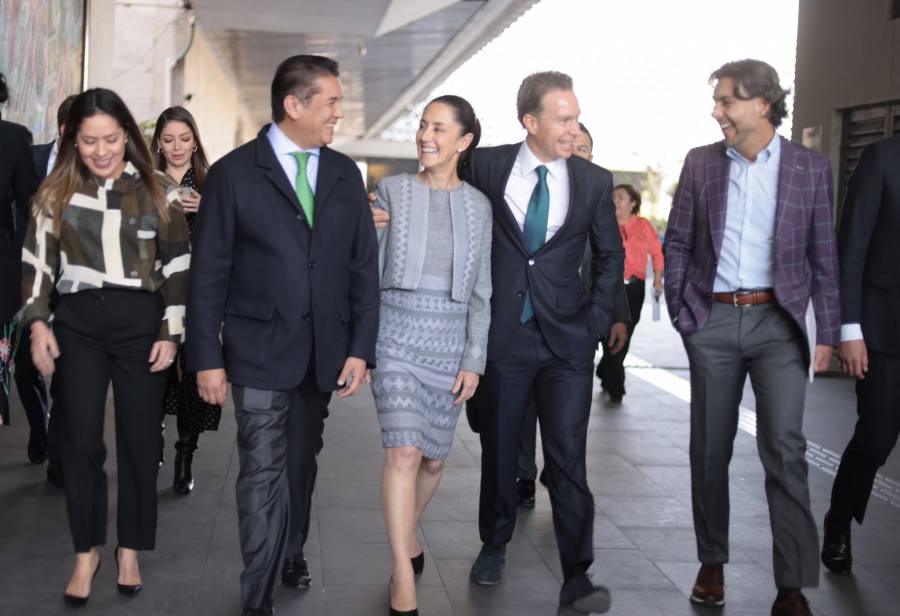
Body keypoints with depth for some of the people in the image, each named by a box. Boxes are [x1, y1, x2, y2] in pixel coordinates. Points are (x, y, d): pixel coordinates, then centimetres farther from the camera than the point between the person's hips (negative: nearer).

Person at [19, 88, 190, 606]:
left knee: (139, 440, 5)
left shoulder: (157, 193, 3)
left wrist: (172, 333, -2)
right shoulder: (56, 192, 5)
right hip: (78, 322, 1)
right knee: (81, 441, 1)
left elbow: (178, 267, 4)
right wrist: (38, 322, -4)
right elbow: (37, 260, 6)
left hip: (141, 322, 0)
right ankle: (86, 551, 16)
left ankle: (130, 549, 21)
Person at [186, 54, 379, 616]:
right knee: (263, 472, -4)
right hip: (260, 350, -4)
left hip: (324, 351, 4)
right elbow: (209, 271, -4)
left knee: (302, 461, 16)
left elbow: (364, 266, 8)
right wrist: (207, 356, -7)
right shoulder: (235, 172, -4)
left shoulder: (345, 174, 7)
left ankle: (292, 551, 37)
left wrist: (361, 348, 2)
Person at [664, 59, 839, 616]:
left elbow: (824, 258, 3)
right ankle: (712, 563, 23)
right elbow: (677, 243, 9)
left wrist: (827, 333, 0)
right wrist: (681, 311, 2)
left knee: (785, 447, -10)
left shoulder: (810, 168, 1)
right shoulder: (701, 162, 5)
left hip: (777, 322, -2)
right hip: (713, 322, 2)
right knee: (710, 448, 9)